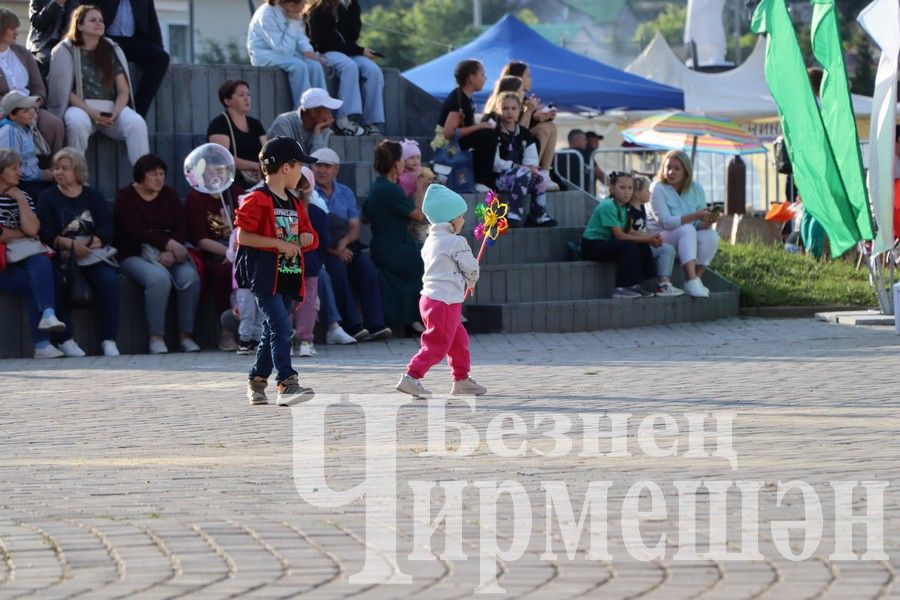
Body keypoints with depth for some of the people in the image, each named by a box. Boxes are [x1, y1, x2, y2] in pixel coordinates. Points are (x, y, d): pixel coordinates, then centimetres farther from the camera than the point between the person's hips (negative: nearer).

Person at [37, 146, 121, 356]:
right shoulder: (48, 198, 9)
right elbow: (46, 234, -6)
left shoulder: (93, 196, 14)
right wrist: (70, 244, -23)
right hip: (61, 257, -1)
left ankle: (109, 340, -24)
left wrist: (88, 244, -18)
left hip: (93, 255, 1)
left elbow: (107, 230, 1)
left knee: (109, 280, -27)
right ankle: (66, 340, -26)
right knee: (58, 282, -32)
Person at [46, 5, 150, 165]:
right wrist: (91, 112, -14)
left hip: (111, 109, 3)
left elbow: (123, 90, 11)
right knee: (77, 122, -39)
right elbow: (64, 90, -1)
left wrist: (115, 113, -11)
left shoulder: (112, 50, 17)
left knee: (137, 123, -28)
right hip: (80, 107, -3)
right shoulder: (65, 51, 8)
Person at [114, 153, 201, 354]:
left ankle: (186, 335, -19)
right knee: (159, 278, -35)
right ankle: (156, 337, -28)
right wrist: (170, 244, -22)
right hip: (135, 255, -4)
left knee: (190, 277, -26)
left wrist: (170, 252, -16)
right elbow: (135, 231, -13)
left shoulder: (169, 195, 14)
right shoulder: (126, 197, 1)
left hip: (169, 252, 4)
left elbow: (182, 228, 4)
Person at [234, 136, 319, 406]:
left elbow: (308, 233, 24)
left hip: (288, 277, 8)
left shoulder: (295, 204, 17)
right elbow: (243, 235, -13)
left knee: (273, 331, 12)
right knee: (281, 329, -17)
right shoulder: (257, 199, -9)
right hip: (265, 275, -8)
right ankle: (286, 383, -22)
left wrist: (306, 238, -1)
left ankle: (257, 380, 24)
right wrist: (278, 243, -18)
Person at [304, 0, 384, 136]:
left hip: (348, 53, 6)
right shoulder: (316, 11, -1)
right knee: (350, 66, -36)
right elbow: (324, 41, -10)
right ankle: (347, 120, -43)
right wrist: (359, 51, -13)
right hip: (325, 53, -6)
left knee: (373, 70, -22)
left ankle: (373, 123, -30)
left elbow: (353, 35, 7)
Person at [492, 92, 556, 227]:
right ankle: (514, 214, -39)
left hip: (521, 174, 6)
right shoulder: (495, 133, -5)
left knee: (542, 176, -21)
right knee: (523, 173, -33)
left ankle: (538, 215, -14)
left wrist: (531, 167, -14)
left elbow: (531, 159, 9)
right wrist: (517, 166, -18)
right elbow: (495, 163, -13)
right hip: (498, 177, -6)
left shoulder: (525, 134, 15)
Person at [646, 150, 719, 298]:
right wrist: (695, 216, -30)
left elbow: (701, 225, 1)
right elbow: (666, 222, -22)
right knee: (687, 230, -34)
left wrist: (707, 221, -25)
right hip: (660, 238, -5)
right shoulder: (658, 189, -11)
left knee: (711, 236, -23)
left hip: (688, 241, 5)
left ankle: (696, 278, -22)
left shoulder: (696, 189, 4)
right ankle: (692, 281, -46)